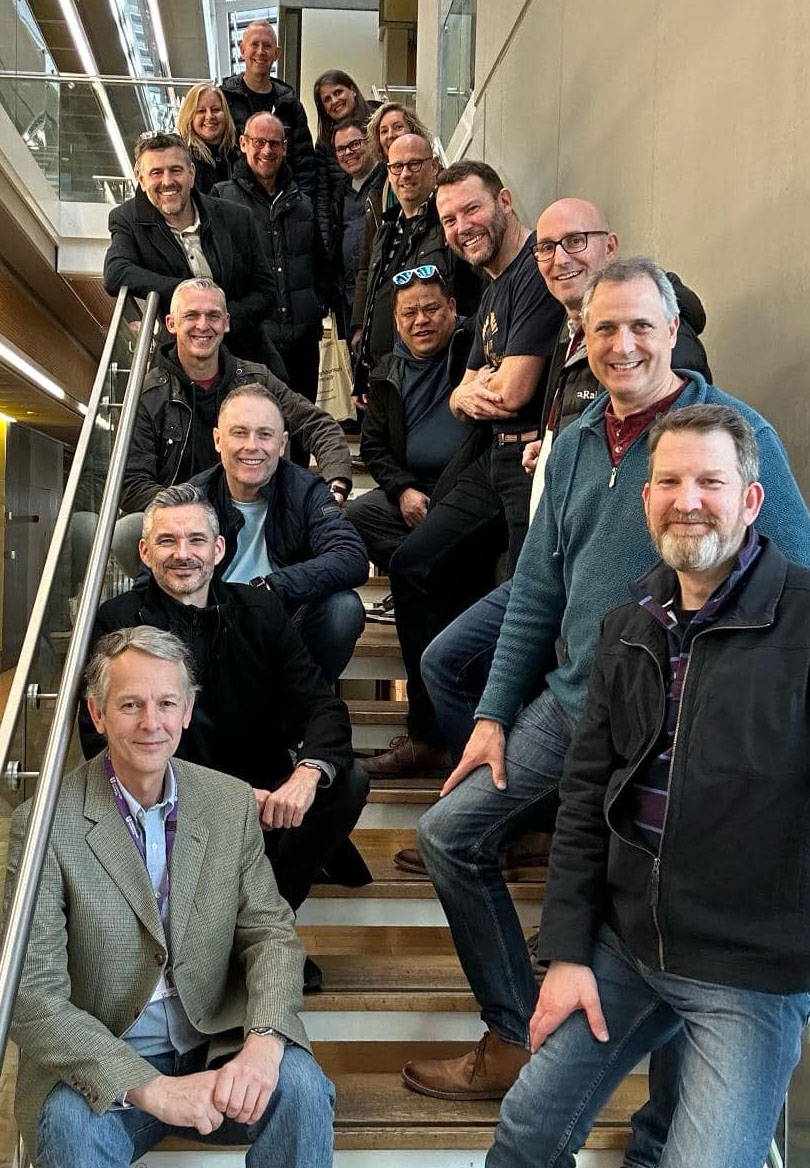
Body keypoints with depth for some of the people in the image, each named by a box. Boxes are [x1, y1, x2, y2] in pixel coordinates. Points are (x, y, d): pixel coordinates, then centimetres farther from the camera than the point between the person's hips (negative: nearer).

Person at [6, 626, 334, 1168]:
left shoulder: (233, 803, 1)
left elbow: (271, 932, 1)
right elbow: (33, 993, -15)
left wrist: (264, 1041, -20)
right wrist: (149, 1088, -25)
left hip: (216, 1049, 3)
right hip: (101, 1066, -3)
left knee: (301, 1086, -25)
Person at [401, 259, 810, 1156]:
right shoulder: (575, 444, 7)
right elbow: (537, 591, 11)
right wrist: (494, 714, 9)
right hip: (566, 706, 7)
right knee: (450, 834, 10)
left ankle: (660, 1141, 26)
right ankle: (518, 1040, 26)